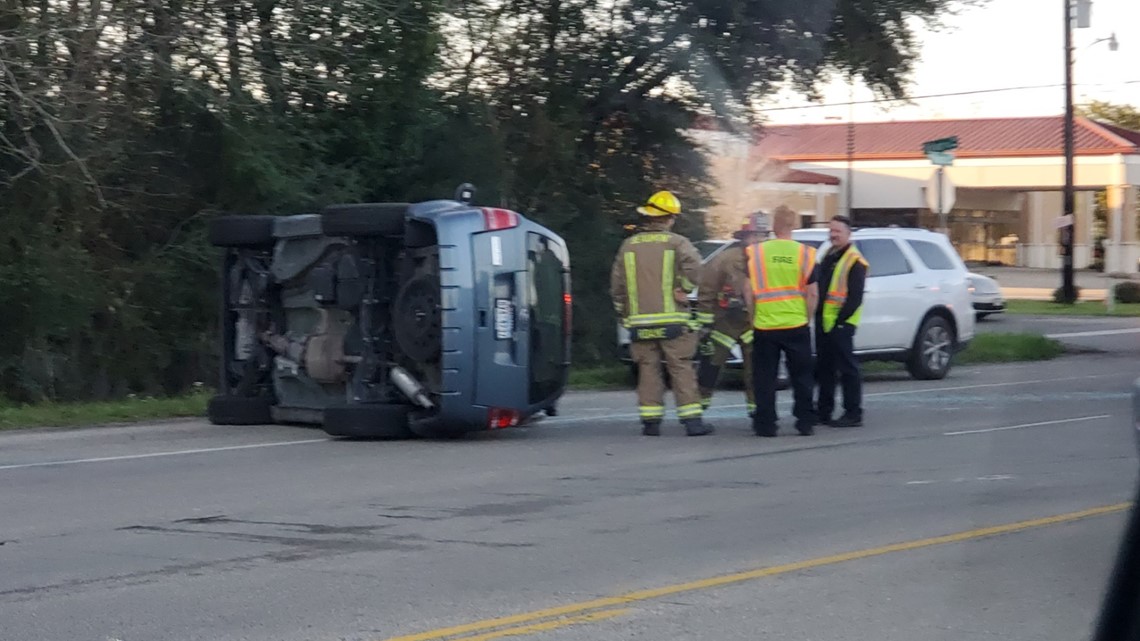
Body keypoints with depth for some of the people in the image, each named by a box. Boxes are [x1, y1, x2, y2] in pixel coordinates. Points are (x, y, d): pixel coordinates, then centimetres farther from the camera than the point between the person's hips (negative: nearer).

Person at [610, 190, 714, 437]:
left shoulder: (629, 245, 10)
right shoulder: (676, 242, -3)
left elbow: (617, 284, 11)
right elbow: (692, 264, -22)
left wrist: (623, 314, 19)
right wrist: (683, 290, -8)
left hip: (639, 321, 3)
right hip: (672, 320, -3)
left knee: (648, 370, 8)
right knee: (682, 369, -1)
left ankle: (650, 421, 4)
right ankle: (692, 420, -5)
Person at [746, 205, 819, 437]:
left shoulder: (755, 253, -2)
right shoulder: (805, 253, -3)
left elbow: (749, 291, -1)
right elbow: (812, 293, -2)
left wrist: (753, 319, 10)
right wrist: (806, 319, 10)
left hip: (764, 325, 0)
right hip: (796, 325, 0)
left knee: (764, 378, 7)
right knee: (801, 376, 11)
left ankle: (765, 424, 6)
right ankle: (805, 422, 11)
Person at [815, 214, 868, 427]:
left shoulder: (855, 262, -10)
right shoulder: (829, 256, 17)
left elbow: (855, 298, -14)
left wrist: (840, 321, -16)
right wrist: (819, 318, 13)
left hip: (840, 323, -9)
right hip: (823, 322, 9)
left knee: (847, 369, -5)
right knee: (824, 368, 13)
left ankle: (853, 414, -2)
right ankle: (823, 411, 20)